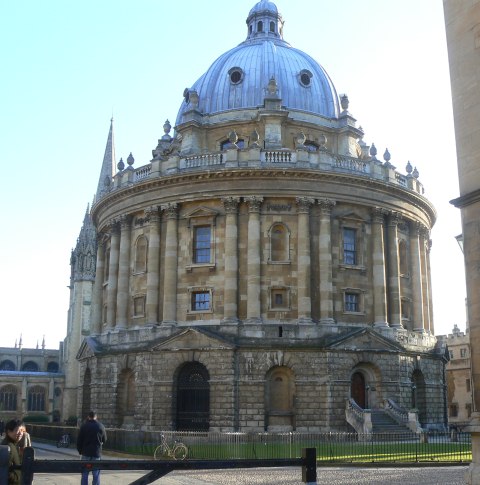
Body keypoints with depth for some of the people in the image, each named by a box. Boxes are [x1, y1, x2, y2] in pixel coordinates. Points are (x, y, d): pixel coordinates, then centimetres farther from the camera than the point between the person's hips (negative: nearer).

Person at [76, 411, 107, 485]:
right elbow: (104, 440, 8)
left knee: (84, 473, 8)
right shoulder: (101, 426, 0)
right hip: (97, 454, 0)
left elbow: (79, 440, -1)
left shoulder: (84, 426, -3)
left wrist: (80, 450, 11)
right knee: (96, 474, 4)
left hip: (86, 452, 0)